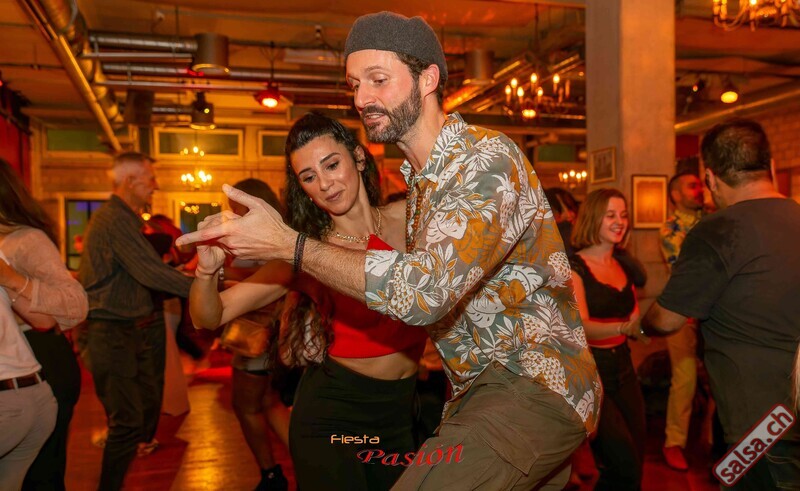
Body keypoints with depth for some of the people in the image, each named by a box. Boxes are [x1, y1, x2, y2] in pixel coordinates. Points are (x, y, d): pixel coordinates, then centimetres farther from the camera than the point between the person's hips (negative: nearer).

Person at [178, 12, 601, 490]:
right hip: (479, 388, 8)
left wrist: (289, 245, -22)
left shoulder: (489, 159, -17)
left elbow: (423, 290, -27)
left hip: (535, 385, -8)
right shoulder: (419, 180, 12)